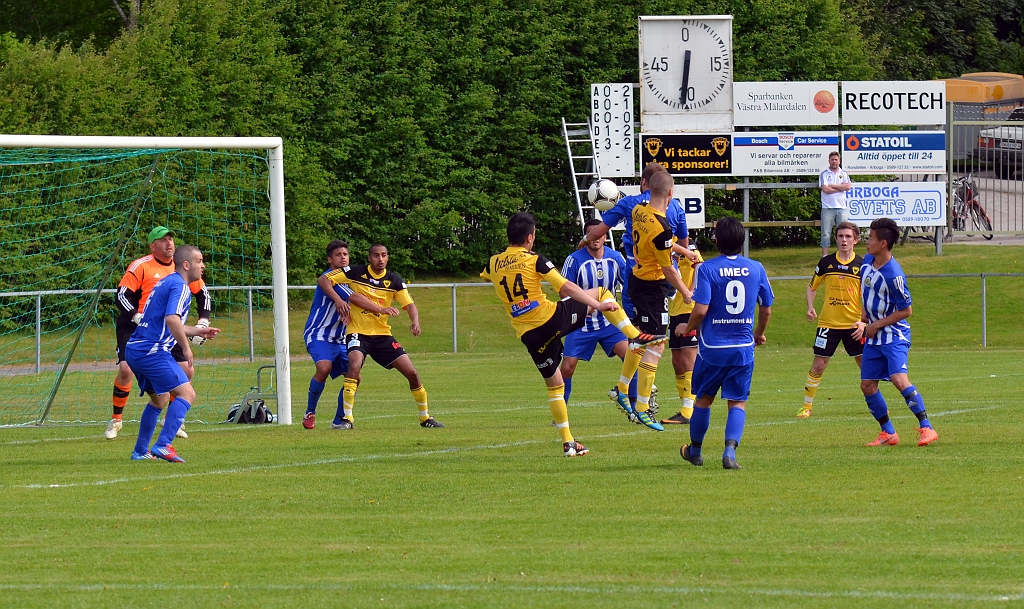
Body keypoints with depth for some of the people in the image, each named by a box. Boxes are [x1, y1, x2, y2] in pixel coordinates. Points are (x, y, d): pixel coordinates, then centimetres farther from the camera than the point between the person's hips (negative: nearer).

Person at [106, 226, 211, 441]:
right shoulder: (140, 266, -13)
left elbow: (203, 294, 13)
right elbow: (121, 296, -17)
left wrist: (202, 324, 1)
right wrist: (138, 318, -29)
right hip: (134, 327, -5)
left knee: (187, 371, -2)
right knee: (126, 369, -20)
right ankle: (116, 420, -2)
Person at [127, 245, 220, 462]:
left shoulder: (167, 283, 22)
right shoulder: (179, 286, -9)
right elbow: (172, 319, -25)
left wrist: (198, 330, 30)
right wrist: (186, 347, -17)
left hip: (135, 350, 10)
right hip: (152, 351, -10)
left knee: (160, 400, 25)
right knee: (186, 394, -14)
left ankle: (140, 451, 27)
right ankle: (163, 445, -25)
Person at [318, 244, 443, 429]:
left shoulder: (394, 281, 2)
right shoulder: (355, 273, -5)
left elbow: (409, 304, -4)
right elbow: (323, 280, -5)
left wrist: (415, 322, -26)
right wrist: (337, 299, -21)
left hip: (383, 334, 3)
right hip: (358, 333, -3)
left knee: (412, 373, -2)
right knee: (354, 366, -32)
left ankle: (425, 417, 17)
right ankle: (345, 418, -24)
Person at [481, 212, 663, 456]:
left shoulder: (494, 263, 6)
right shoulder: (535, 261, -8)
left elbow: (484, 276, 32)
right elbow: (567, 288, -15)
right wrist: (598, 305, -16)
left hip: (530, 335, 4)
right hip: (552, 320, -4)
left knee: (554, 385, 18)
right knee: (601, 292, 14)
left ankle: (568, 442, 15)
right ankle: (634, 336, 1)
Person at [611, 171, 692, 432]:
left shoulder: (639, 212, -2)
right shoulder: (661, 227, -27)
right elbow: (668, 269, -19)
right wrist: (686, 293, -6)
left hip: (637, 280, 9)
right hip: (653, 288, -9)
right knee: (655, 347, -3)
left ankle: (622, 389, 37)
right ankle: (642, 408, -1)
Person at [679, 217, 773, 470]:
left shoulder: (707, 269, -11)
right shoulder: (755, 269, 0)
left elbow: (701, 309, -18)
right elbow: (766, 309, 8)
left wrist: (688, 328, 4)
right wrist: (759, 333, 27)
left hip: (713, 347, -1)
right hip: (743, 348, 1)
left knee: (704, 399, 16)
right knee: (738, 402, 6)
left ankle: (694, 451, 31)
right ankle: (730, 449, -14)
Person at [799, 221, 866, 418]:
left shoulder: (862, 266, -1)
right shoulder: (826, 263, 1)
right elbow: (812, 287, 13)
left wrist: (863, 321, -9)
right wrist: (810, 308, -3)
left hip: (854, 325, 0)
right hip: (828, 323, 0)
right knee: (818, 365, -1)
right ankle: (807, 406, 11)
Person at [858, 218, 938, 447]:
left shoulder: (893, 275, -22)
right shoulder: (867, 262, 3)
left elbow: (906, 310, -17)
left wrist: (877, 324, -13)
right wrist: (865, 315, 10)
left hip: (894, 335, -9)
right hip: (874, 336, 9)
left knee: (899, 379, -24)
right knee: (867, 385, 5)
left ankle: (927, 428, -19)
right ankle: (888, 434, 16)